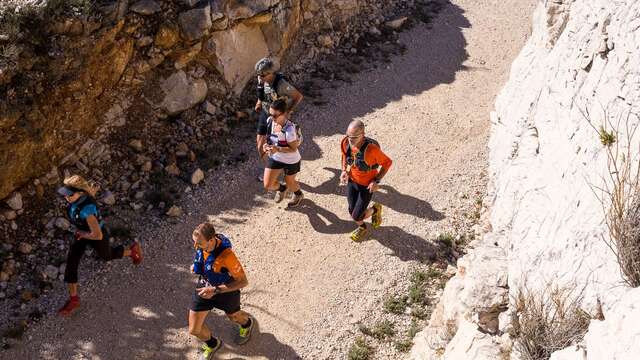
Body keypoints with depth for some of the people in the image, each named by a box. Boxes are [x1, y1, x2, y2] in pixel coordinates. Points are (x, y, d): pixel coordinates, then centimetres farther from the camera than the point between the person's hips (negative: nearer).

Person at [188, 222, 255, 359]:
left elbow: (243, 282, -30)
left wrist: (215, 290, -35)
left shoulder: (226, 256, -41)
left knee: (233, 316, 28)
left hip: (226, 290, -4)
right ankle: (212, 344, 41)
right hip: (205, 286, 5)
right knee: (194, 329, 7)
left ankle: (247, 323, 66)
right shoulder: (202, 243, -21)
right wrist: (196, 265, -8)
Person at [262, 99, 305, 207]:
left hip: (291, 161, -5)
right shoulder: (269, 121, -16)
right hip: (275, 158, 5)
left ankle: (298, 194, 58)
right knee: (267, 185, 7)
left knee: (289, 182, 21)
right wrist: (267, 144, -15)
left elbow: (293, 148, -26)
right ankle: (282, 188, 44)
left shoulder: (289, 129, -37)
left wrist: (278, 149, -38)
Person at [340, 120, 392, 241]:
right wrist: (344, 170, -7)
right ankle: (362, 228, 48)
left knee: (357, 216, -1)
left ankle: (375, 210, 32)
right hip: (351, 181, 5)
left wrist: (376, 181, -20)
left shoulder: (371, 148, -36)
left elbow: (387, 162, -18)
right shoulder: (345, 142, -19)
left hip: (367, 185, -5)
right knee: (352, 211, 15)